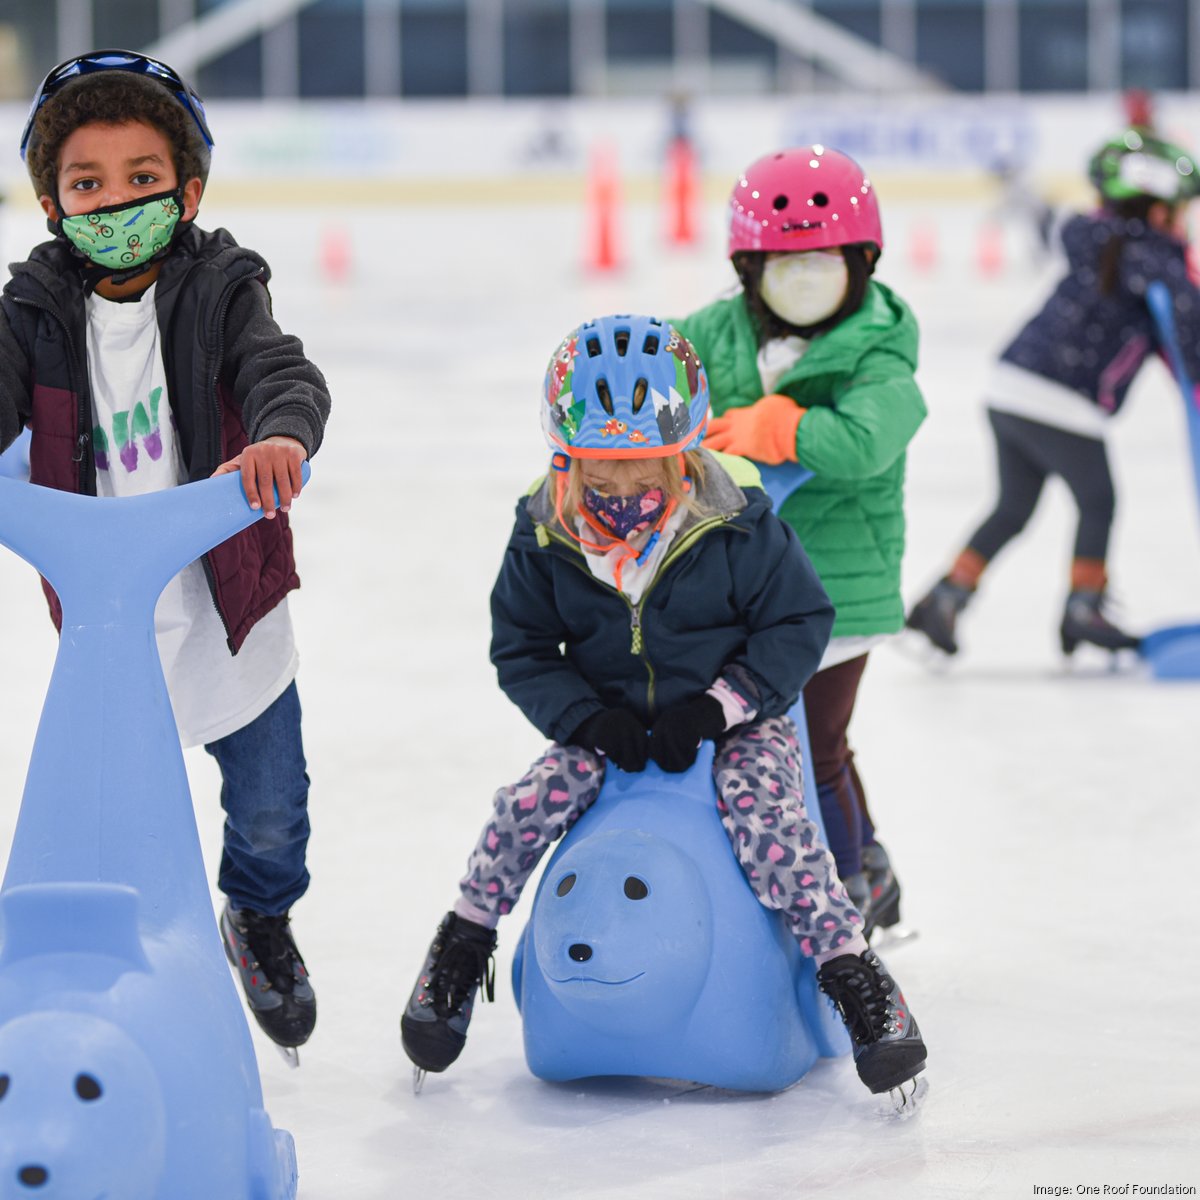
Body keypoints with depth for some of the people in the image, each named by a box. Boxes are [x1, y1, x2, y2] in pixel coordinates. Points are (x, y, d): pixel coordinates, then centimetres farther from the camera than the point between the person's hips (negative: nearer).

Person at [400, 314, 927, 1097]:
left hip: (735, 721, -2)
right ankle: (460, 951, 3)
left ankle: (854, 975, -21)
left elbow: (799, 622, -10)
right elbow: (521, 649, 1)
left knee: (764, 808, -29)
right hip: (611, 727, 2)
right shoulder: (546, 534, -9)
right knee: (529, 803, -19)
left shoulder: (734, 523, -17)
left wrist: (715, 708, -20)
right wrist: (588, 718, -17)